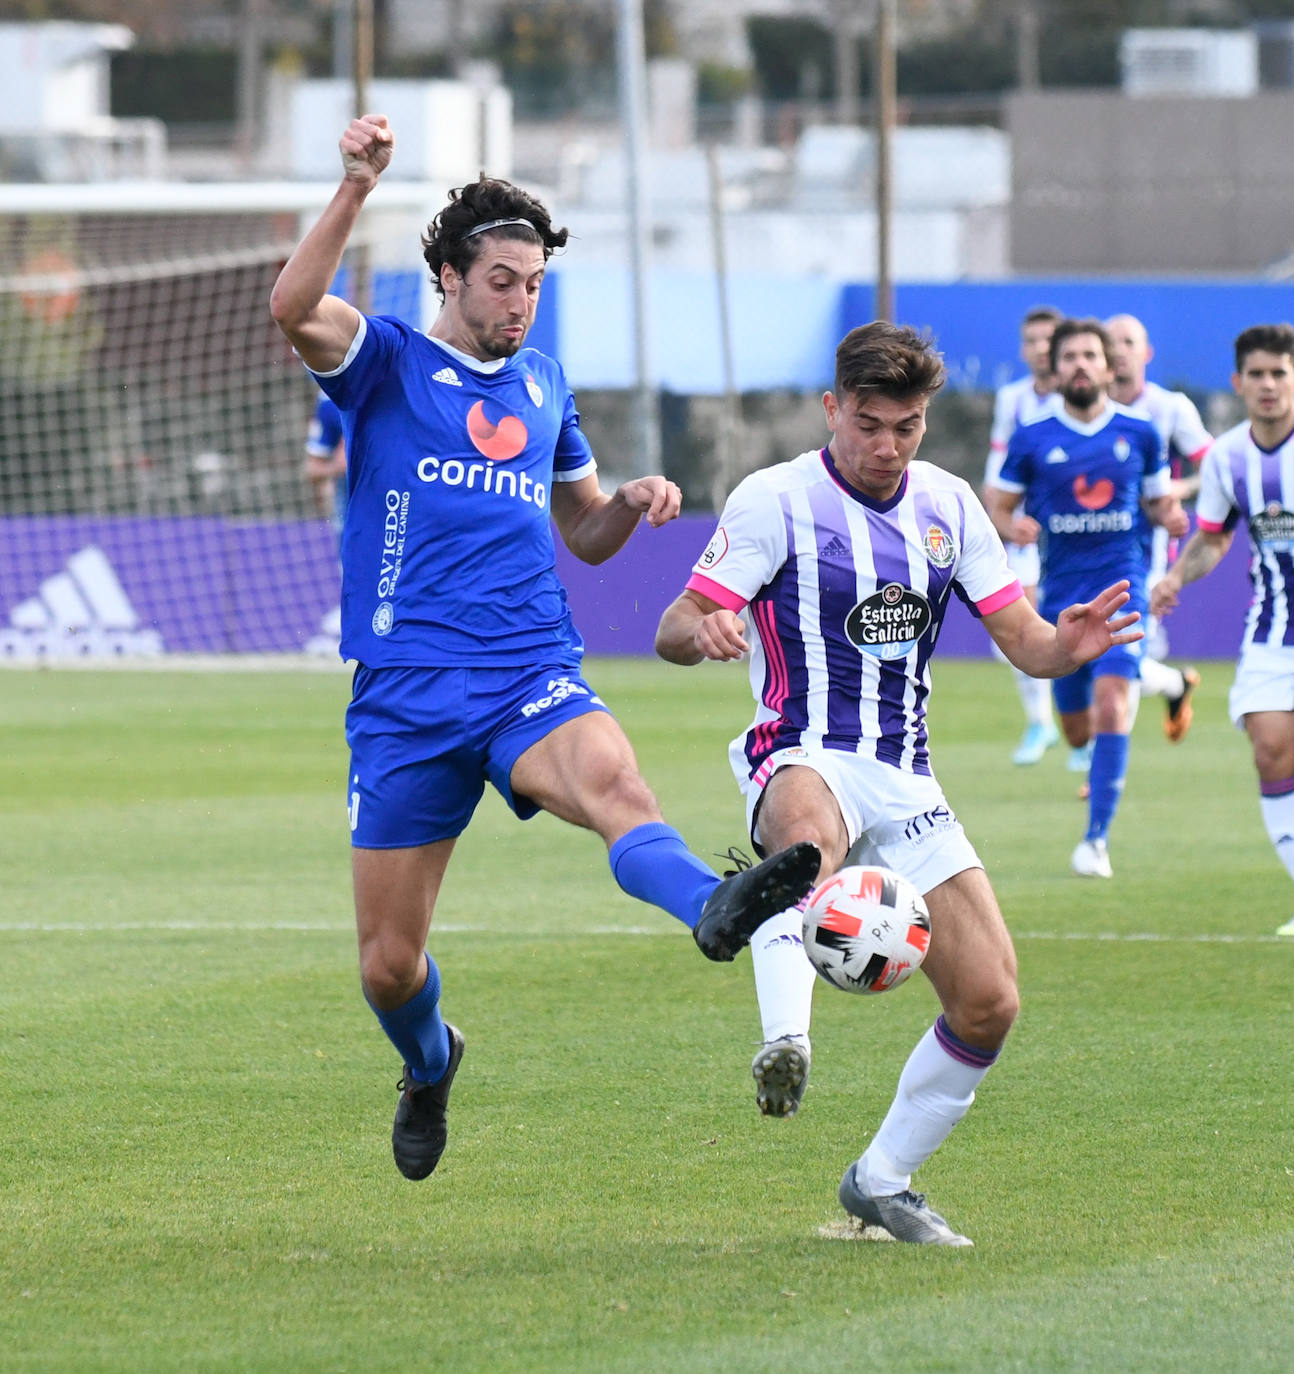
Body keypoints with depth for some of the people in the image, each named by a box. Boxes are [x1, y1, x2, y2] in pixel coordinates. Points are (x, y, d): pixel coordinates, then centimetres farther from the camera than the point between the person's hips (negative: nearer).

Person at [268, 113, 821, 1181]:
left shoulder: (543, 387, 17)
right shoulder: (388, 364, 3)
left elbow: (586, 535, 29)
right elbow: (293, 308, -20)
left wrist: (632, 502, 6)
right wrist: (356, 189, -30)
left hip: (533, 680, 2)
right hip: (406, 696, -2)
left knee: (616, 786, -34)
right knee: (389, 962, 4)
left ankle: (717, 910, -65)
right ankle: (429, 1066, 38)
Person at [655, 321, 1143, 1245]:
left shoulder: (948, 505, 9)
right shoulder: (777, 500, -5)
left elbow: (1024, 641, 8)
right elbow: (673, 629, -9)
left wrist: (1067, 646, -16)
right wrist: (706, 631, -34)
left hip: (905, 780, 5)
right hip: (805, 758, -5)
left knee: (991, 1002, -4)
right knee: (808, 827, -44)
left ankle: (883, 1181, 16)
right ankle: (785, 1043, -63)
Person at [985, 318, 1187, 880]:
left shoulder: (1139, 434, 4)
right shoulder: (1032, 440, 2)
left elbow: (1159, 500, 15)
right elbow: (997, 504, 8)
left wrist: (1172, 515, -8)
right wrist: (1011, 527, -15)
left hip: (1121, 584, -1)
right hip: (1061, 591, 2)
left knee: (1110, 702, -21)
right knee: (1077, 728, 7)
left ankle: (1097, 837, -18)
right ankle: (1101, 770, 46)